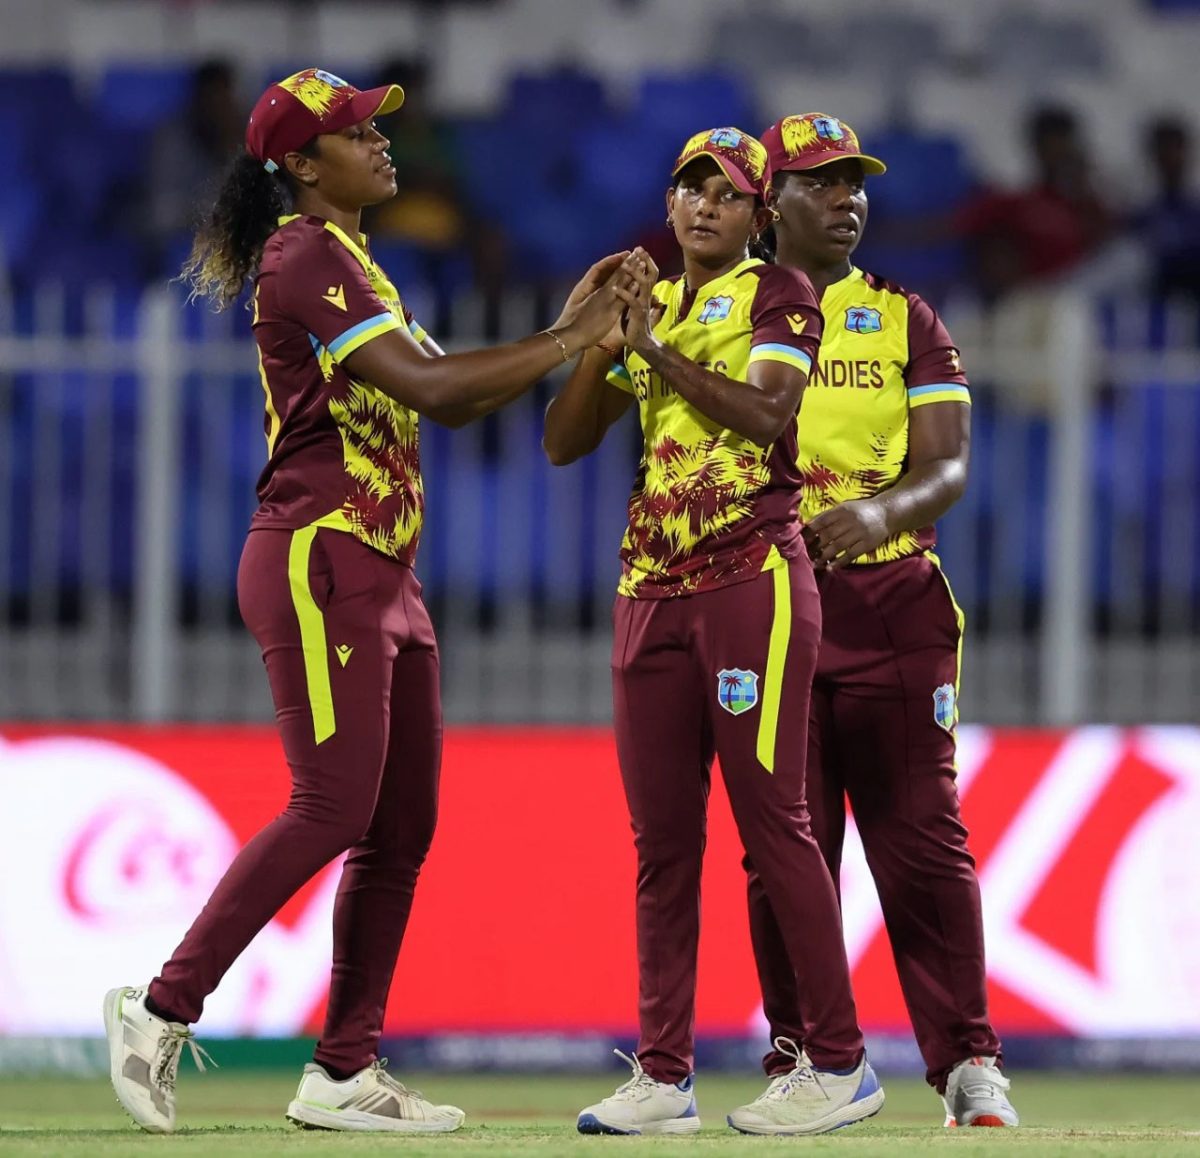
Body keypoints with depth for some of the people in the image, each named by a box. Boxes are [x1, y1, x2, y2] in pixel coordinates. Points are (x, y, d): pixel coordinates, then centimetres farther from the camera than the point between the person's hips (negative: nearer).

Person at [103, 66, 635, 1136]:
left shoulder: (352, 266, 22)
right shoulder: (306, 258, -10)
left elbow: (452, 396, 19)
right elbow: (426, 386, -19)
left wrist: (569, 330, 10)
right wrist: (568, 340, -13)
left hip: (383, 577, 10)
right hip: (317, 561, -10)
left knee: (403, 825, 6)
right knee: (334, 808, -15)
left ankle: (346, 1073, 7)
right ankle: (163, 1010, -10)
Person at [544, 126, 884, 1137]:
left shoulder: (778, 295, 1)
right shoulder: (652, 305, 19)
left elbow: (763, 412, -16)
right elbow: (564, 442, 13)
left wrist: (656, 348, -16)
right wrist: (602, 339, -1)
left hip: (753, 578, -6)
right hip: (653, 588, 6)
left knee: (772, 818, -9)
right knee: (661, 837, 4)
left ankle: (840, 1063, -5)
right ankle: (663, 1077, 6)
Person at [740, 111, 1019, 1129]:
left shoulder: (903, 320, 11)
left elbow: (949, 467, 2)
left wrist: (881, 510, -19)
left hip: (891, 598, 0)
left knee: (923, 842, -5)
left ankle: (969, 1066, -4)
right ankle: (802, 1058, 8)